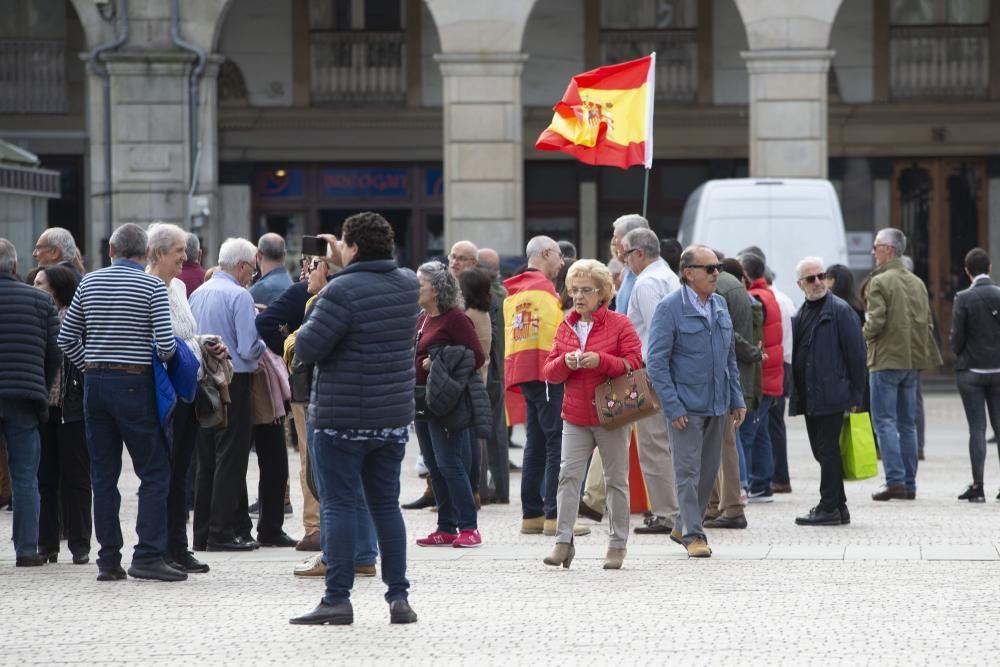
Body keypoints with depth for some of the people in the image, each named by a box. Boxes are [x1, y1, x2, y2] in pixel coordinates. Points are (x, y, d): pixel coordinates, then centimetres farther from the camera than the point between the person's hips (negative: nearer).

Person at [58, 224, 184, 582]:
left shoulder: (89, 282, 7)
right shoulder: (153, 286, -6)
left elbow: (66, 338, 9)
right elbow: (165, 344, -13)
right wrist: (166, 357, 9)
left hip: (95, 382, 5)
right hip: (134, 384, -5)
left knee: (103, 473, 9)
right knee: (154, 471, 1)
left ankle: (108, 559, 9)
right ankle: (148, 555, -8)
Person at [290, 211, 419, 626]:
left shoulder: (342, 291, -17)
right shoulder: (408, 286, 5)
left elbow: (307, 349, -17)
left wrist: (309, 322, 2)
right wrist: (341, 267, 21)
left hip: (343, 418, -6)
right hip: (394, 418, 6)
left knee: (338, 505, -1)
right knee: (386, 505, 12)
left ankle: (337, 599, -3)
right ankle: (399, 596, 11)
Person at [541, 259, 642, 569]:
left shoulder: (619, 324, -3)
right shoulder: (565, 327, 10)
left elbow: (634, 364, -9)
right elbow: (550, 372, 9)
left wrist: (601, 360, -22)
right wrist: (565, 362, -13)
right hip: (575, 416, 3)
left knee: (616, 480, 4)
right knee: (568, 475, -6)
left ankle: (618, 545, 12)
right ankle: (564, 541, -5)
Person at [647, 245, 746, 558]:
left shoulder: (720, 305, 10)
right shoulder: (670, 308, -11)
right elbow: (657, 362, -12)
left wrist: (737, 400, 13)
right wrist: (672, 406, -17)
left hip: (717, 405, 7)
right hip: (685, 406, -7)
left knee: (709, 471, 12)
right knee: (688, 471, -5)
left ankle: (684, 527, 26)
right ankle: (693, 535, 0)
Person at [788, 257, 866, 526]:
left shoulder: (839, 310, -7)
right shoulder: (801, 314, 17)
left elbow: (856, 353, -10)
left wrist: (855, 396, -12)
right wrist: (794, 391, 12)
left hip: (830, 395, -8)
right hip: (809, 397, 8)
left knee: (827, 451, -7)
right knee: (823, 451, 11)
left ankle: (829, 508, -3)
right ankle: (838, 506, 18)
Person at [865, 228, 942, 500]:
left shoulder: (880, 282, -11)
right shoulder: (917, 283, 11)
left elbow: (876, 322, -17)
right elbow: (928, 322, 10)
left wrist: (863, 335, 2)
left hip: (886, 360, -7)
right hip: (912, 360, 7)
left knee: (884, 421, -5)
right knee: (907, 424, 11)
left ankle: (895, 480, -15)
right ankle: (909, 483, 10)